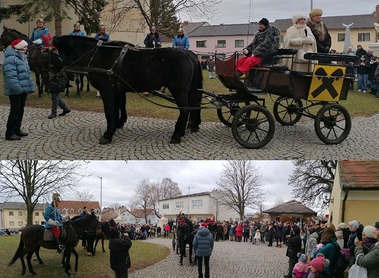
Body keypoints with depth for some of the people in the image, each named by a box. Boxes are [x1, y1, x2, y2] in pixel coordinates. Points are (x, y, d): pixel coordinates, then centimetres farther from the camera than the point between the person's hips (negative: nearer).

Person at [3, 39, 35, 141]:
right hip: (15, 91, -9)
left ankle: (17, 129, 25)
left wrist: (30, 86, 13)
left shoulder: (23, 58, 16)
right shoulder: (10, 59, -16)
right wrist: (17, 88, -28)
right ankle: (10, 133, -4)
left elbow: (27, 74, 21)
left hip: (23, 90, 9)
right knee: (15, 110, -9)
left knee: (20, 110, 14)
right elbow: (11, 77, -24)